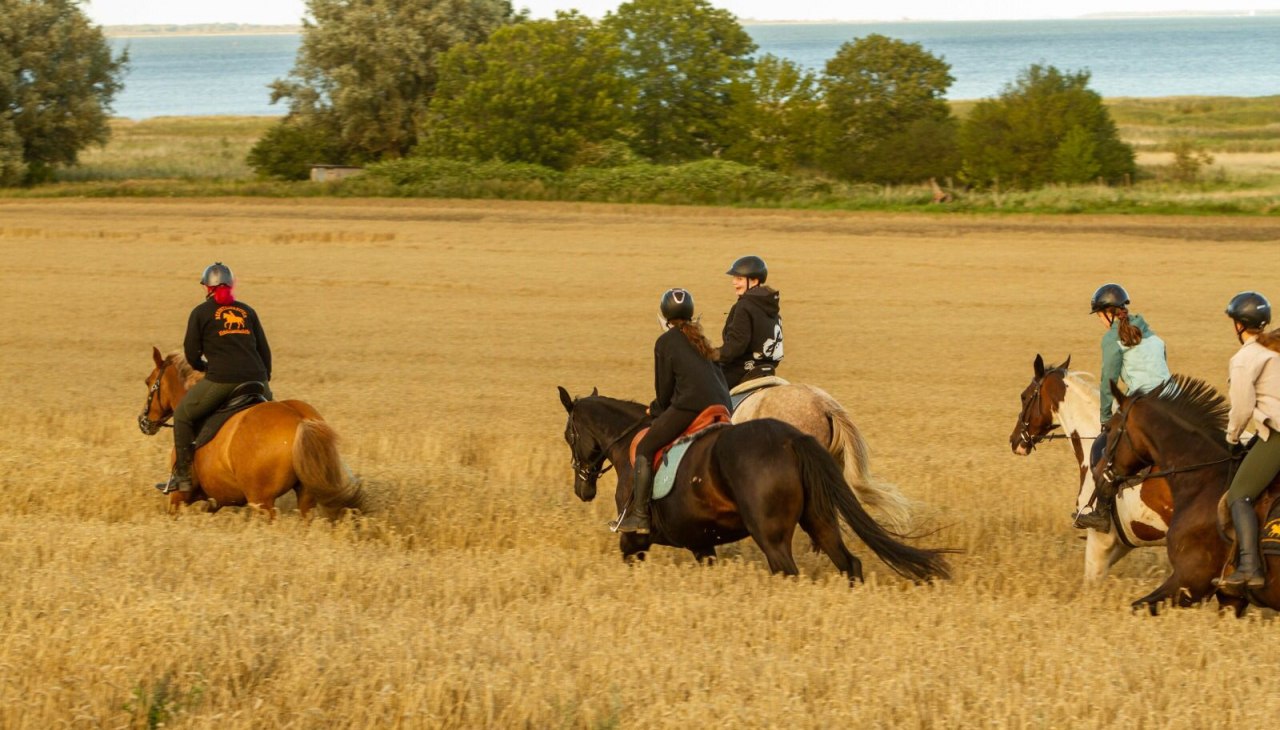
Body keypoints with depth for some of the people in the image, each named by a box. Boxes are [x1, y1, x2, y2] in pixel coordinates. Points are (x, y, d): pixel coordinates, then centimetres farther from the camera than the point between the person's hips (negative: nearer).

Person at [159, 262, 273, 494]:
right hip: (256, 378, 4)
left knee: (182, 415, 13)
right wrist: (265, 379, 30)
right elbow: (265, 350, 19)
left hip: (221, 379, -4)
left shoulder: (201, 312, 8)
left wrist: (202, 367, 28)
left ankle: (183, 476, 7)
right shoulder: (247, 311, 19)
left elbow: (191, 355, 7)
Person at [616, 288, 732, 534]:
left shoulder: (666, 342, 5)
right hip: (722, 407, 7)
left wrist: (657, 409, 25)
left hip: (689, 405, -7)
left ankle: (639, 515, -9)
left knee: (644, 449, 0)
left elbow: (664, 387, 4)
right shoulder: (700, 339, 24)